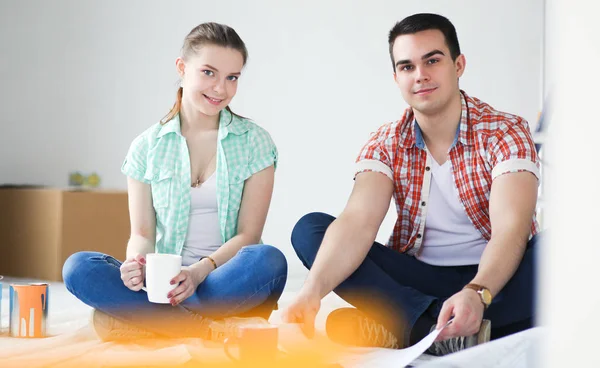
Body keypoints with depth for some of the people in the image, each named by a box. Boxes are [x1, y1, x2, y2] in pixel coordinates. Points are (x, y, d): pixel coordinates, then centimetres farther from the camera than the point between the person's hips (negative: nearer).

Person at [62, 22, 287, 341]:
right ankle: (207, 330, -29)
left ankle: (136, 315, -26)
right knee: (78, 268, -24)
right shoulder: (147, 147, 9)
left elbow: (248, 234, -3)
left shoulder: (255, 142, 4)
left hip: (228, 283, -1)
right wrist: (137, 264, -20)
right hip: (166, 283, 2)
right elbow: (142, 232, 5)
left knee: (269, 261, -36)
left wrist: (200, 271, -22)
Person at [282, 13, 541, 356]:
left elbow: (510, 229, -23)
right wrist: (312, 291, -37)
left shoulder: (506, 132, -8)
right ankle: (449, 330, -30)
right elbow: (358, 222, -17)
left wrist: (476, 294, -44)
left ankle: (400, 327, -33)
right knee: (310, 228, -16)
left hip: (497, 279, -3)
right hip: (419, 280, 3)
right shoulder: (385, 145, 1)